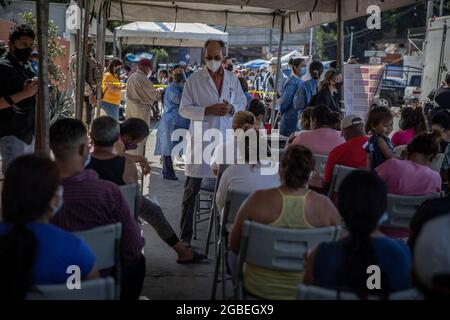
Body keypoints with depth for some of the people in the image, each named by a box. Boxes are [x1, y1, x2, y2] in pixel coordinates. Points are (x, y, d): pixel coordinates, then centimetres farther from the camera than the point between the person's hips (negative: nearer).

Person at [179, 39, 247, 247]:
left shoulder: (233, 79, 9)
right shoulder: (194, 80, -1)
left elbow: (242, 103, 16)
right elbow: (184, 109, -3)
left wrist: (232, 109, -7)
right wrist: (208, 110, -17)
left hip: (226, 138, 3)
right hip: (200, 139, -3)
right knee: (192, 188, 2)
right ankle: (185, 234, 10)